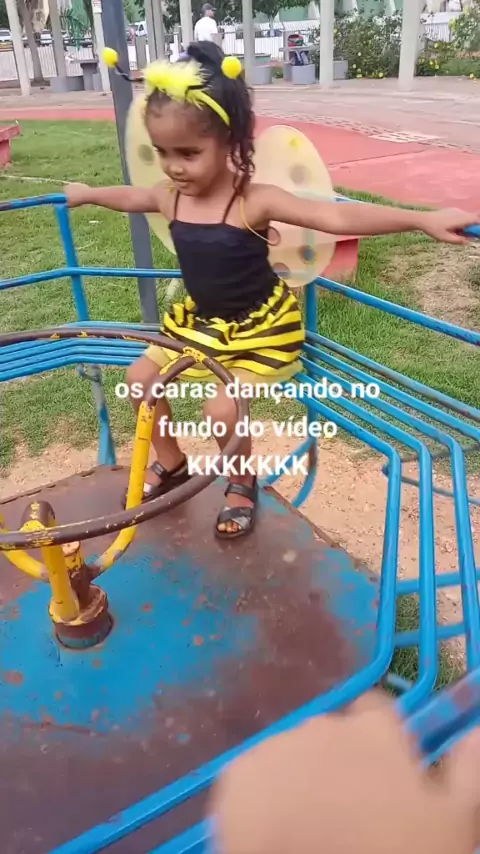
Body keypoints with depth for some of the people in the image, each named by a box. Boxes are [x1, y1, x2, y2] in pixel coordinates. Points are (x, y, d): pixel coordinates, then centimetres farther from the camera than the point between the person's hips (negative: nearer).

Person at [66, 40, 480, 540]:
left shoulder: (254, 201, -26)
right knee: (140, 377, 6)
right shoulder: (170, 196, -8)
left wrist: (424, 219, -42)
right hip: (200, 320, 7)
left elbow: (336, 217, -35)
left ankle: (242, 482, 13)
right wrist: (86, 194, 35)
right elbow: (130, 197, 17)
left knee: (221, 409, -20)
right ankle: (171, 464, 28)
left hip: (260, 327, -6)